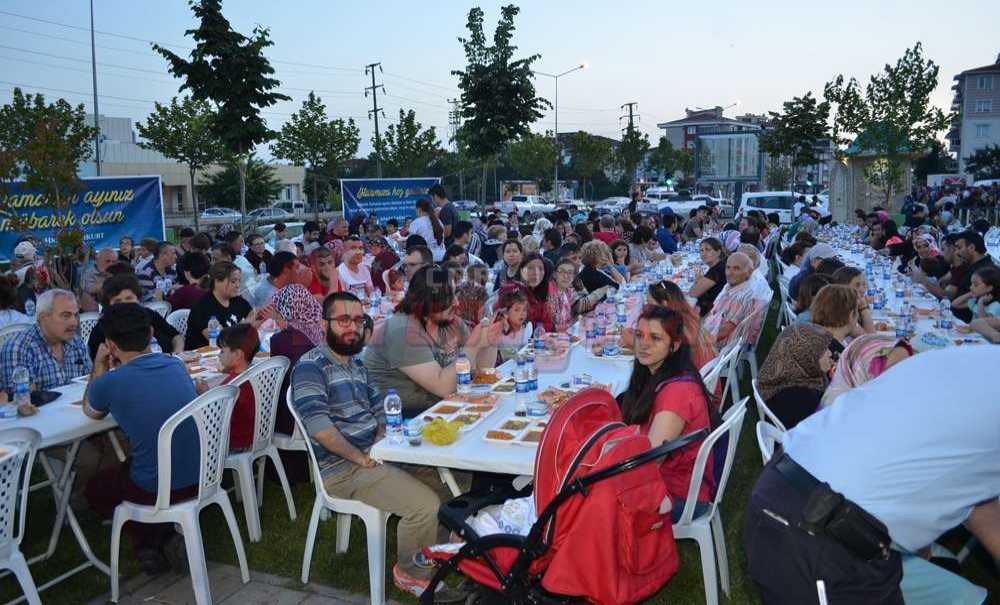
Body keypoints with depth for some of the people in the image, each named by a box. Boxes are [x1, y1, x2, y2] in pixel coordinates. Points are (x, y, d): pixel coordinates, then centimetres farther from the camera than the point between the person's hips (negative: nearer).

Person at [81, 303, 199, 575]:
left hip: (157, 490, -4)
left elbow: (91, 411, 12)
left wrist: (99, 366, 20)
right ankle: (167, 540, 16)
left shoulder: (110, 383, -15)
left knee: (95, 490, 28)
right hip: (203, 477, 4)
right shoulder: (176, 365, -1)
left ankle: (150, 541, 11)